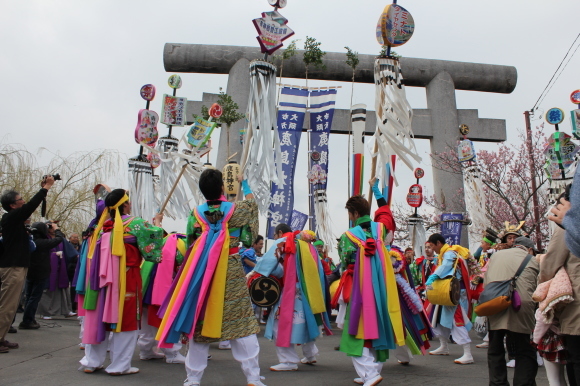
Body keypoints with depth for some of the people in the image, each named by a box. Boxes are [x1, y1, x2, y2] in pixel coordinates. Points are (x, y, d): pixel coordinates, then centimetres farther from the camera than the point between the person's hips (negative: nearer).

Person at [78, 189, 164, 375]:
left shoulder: (103, 224, 10)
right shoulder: (135, 223, -8)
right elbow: (154, 234, -1)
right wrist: (157, 221, 16)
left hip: (102, 277, 6)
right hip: (126, 278, -6)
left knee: (99, 318, 12)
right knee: (125, 320, 3)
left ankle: (91, 362, 19)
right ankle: (119, 365, 8)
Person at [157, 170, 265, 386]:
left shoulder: (196, 213, 3)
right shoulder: (234, 209, -4)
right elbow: (252, 203, 16)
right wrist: (244, 184, 32)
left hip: (202, 271, 3)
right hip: (231, 273, -2)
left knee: (199, 321, 10)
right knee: (241, 322, 2)